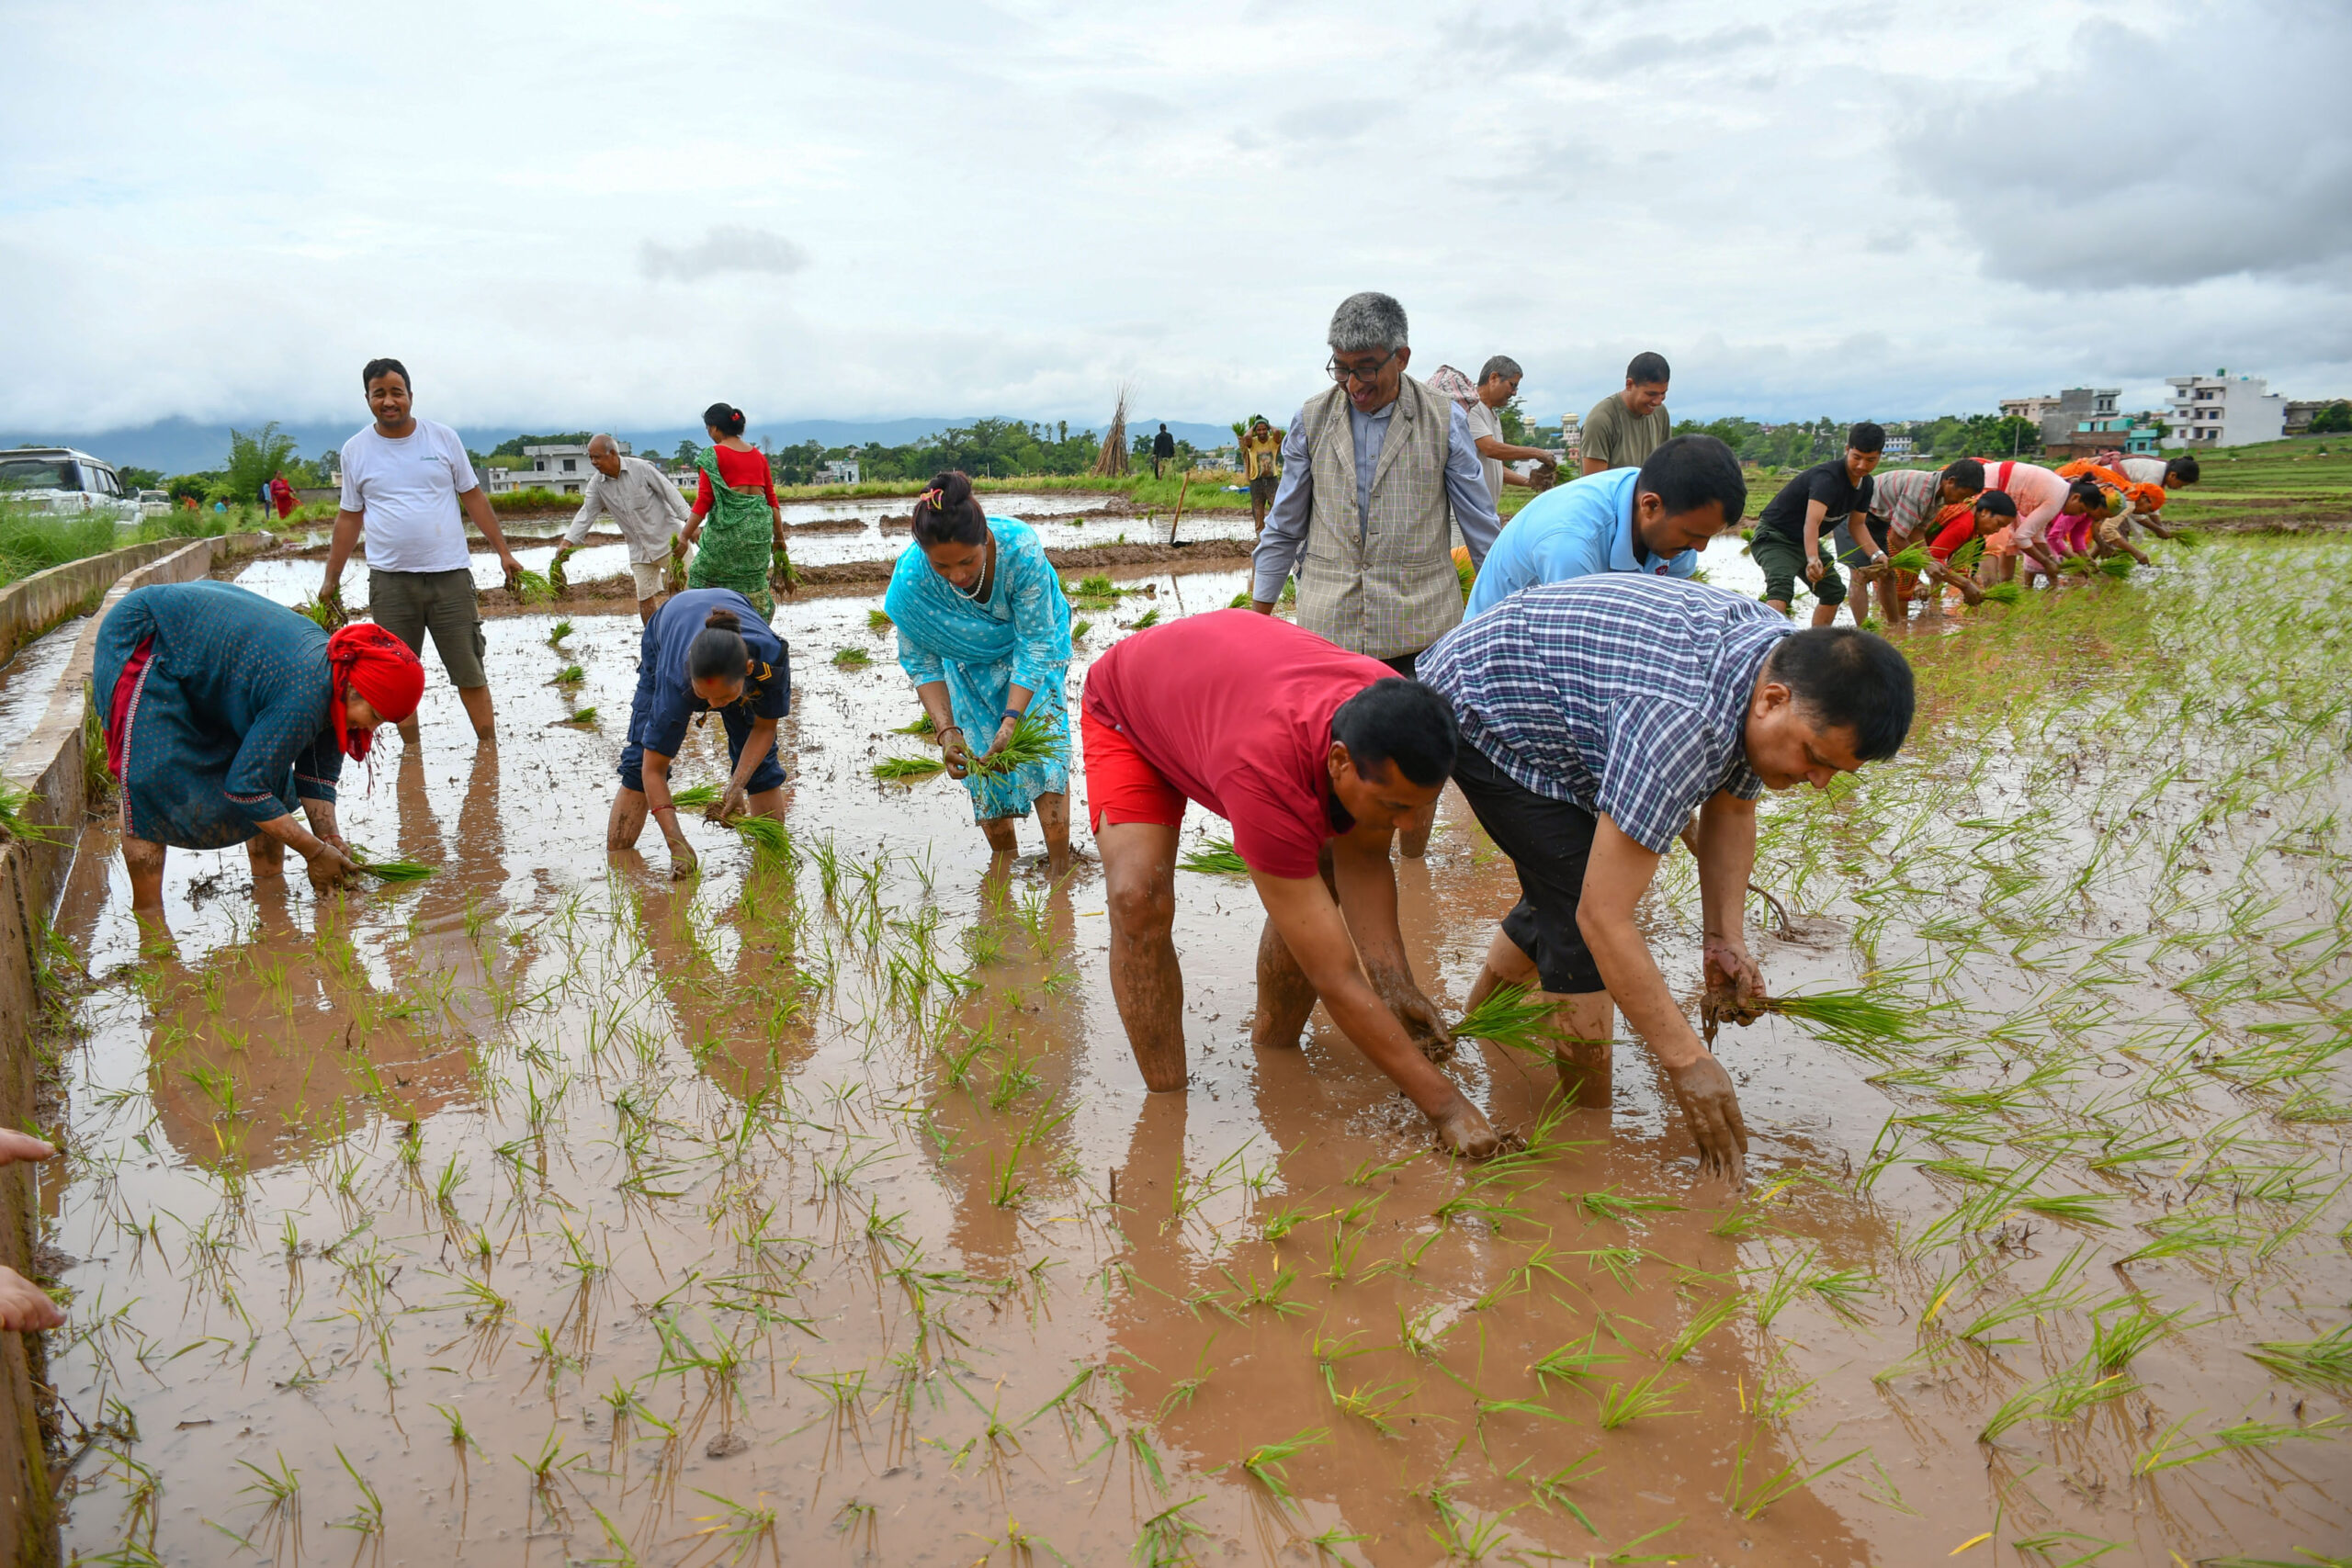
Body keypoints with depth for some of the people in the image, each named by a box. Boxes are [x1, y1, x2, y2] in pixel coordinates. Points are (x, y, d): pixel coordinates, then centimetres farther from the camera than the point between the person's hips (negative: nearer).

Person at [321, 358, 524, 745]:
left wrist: (504, 552, 6)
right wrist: (331, 578, 13)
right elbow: (349, 517, 12)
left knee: (470, 672, 1)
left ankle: (490, 749, 9)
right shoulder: (355, 450, 5)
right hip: (390, 581, 1)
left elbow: (473, 497, 9)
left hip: (450, 574, -1)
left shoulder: (443, 437, 4)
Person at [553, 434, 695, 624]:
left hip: (668, 540, -5)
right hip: (639, 550, 5)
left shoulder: (641, 468, -12)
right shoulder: (597, 485, 1)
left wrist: (691, 526, -18)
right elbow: (586, 515, 0)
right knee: (644, 599, 4)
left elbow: (670, 493, -11)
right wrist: (567, 542, -13)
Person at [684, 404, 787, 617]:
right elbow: (772, 500, 13)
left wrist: (686, 535, -7)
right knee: (754, 583, 11)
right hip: (760, 522, 5)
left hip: (728, 522, -5)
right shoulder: (758, 455, 13)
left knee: (700, 575, 9)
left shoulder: (713, 454, -3)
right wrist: (779, 538, 19)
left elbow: (704, 500, -9)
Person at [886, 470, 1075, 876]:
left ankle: (1059, 864, -5)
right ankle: (1003, 858, 19)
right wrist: (946, 730, -33)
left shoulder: (1021, 549, -41)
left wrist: (1013, 718, -41)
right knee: (979, 756, -1)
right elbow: (921, 663, -20)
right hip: (970, 661, 2)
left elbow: (1034, 644, -31)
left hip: (1032, 648, -2)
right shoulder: (909, 579, -35)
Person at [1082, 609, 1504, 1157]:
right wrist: (1445, 1105, -38)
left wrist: (1396, 984, -30)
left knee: (1318, 882, -7)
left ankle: (1270, 1054, 15)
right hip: (1127, 709, -6)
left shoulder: (1392, 729, -29)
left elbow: (1362, 860, -15)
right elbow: (1336, 981, -41)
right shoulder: (1267, 779, -47)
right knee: (1139, 900, -27)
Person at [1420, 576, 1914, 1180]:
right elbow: (1604, 917, -37)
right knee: (1578, 913, -15)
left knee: (1559, 899, 18)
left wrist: (1727, 939, -4)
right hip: (1478, 706, -9)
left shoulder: (1788, 660, -11)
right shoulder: (1681, 719, -40)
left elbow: (1731, 808, 6)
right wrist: (1688, 1062, -31)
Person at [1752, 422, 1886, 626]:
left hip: (1805, 542, 10)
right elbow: (1812, 522, -45)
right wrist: (1812, 560, -61)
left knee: (1835, 591, 16)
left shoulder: (1866, 485, -1)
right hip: (1774, 537, -10)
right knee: (1781, 587, -33)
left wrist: (1877, 555, -5)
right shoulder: (1827, 477, -30)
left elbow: (1857, 525, 12)